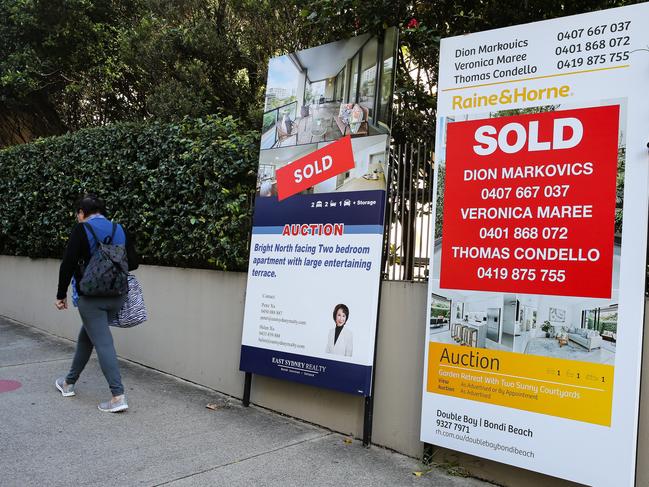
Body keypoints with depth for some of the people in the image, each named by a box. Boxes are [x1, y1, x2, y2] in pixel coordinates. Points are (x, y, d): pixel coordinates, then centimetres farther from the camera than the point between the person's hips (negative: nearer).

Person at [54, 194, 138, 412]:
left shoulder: (81, 230, -8)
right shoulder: (120, 230, 6)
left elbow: (68, 264, -10)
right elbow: (133, 263, 5)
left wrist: (62, 294, 0)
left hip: (91, 297, -6)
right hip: (117, 296, 6)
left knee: (103, 343, -5)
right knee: (86, 337, 23)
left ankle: (118, 396, -9)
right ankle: (70, 382, 38)